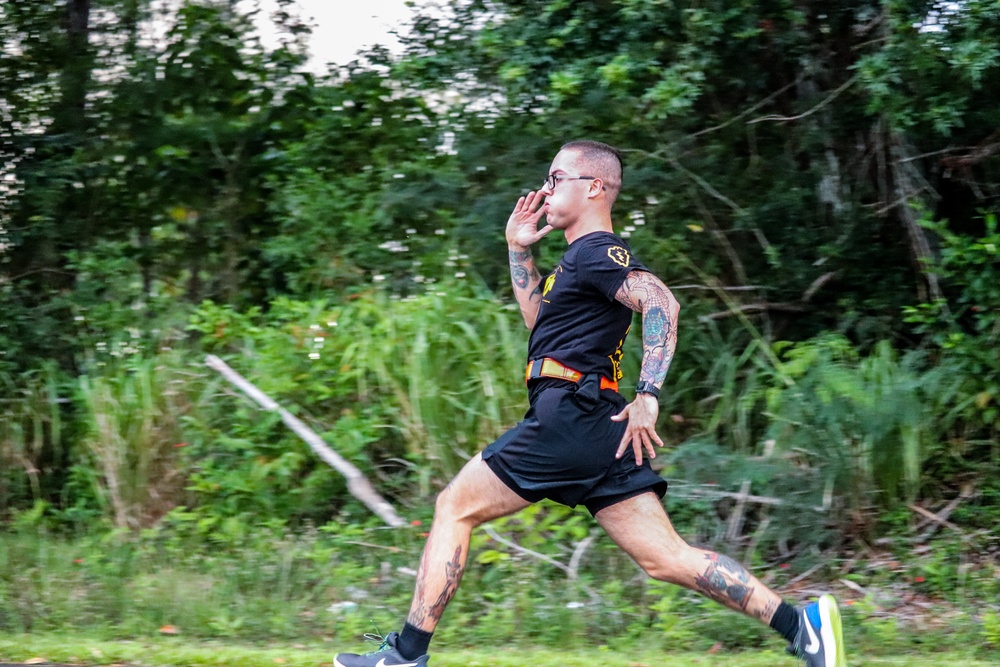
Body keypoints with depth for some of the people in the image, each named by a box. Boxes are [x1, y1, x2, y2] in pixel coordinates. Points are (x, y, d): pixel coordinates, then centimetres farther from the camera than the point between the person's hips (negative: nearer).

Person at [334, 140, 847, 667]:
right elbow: (539, 318, 41)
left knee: (454, 508, 0)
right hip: (602, 432, 10)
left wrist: (648, 394, -28)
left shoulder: (596, 252, -6)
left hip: (568, 416, -10)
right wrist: (519, 249, 31)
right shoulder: (583, 257, 25)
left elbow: (661, 303, -22)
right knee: (666, 558, 2)